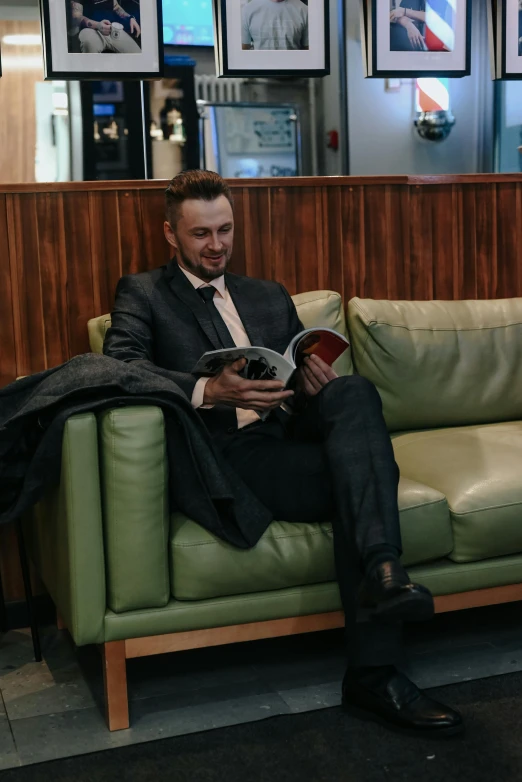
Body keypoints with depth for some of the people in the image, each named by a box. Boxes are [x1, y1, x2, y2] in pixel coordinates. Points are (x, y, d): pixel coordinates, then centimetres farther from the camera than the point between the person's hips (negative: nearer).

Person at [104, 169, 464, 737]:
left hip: (285, 442, 5)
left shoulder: (271, 297, 29)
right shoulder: (142, 293, 13)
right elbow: (121, 365, -8)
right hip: (222, 459, -5)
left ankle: (381, 573, -33)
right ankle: (374, 675, -26)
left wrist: (321, 386, -5)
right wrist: (208, 391, -25)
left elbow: (310, 383, 23)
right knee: (361, 471, -26)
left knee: (354, 393, -27)